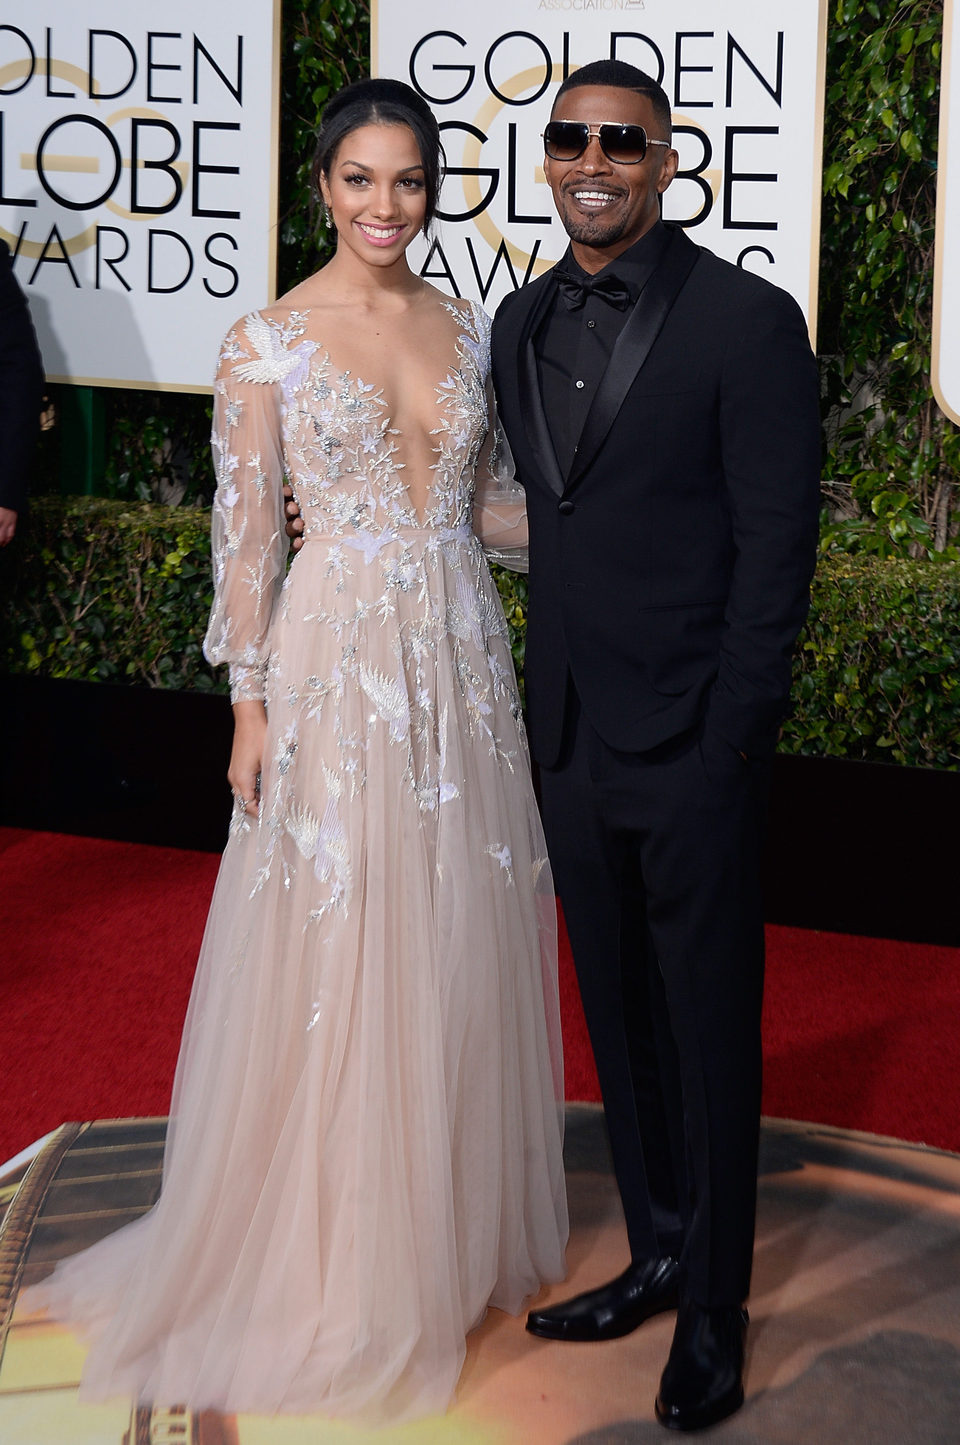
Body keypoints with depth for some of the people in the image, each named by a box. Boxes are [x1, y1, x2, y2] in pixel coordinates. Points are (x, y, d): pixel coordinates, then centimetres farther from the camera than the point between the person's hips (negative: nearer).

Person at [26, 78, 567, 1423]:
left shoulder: (470, 329, 9)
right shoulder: (269, 341, -4)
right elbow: (246, 533, -5)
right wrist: (251, 707, -9)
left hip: (461, 659, 5)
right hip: (336, 665, -4)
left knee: (462, 944, 11)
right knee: (331, 953, 1)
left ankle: (457, 1224, 28)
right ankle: (338, 1250, 16)